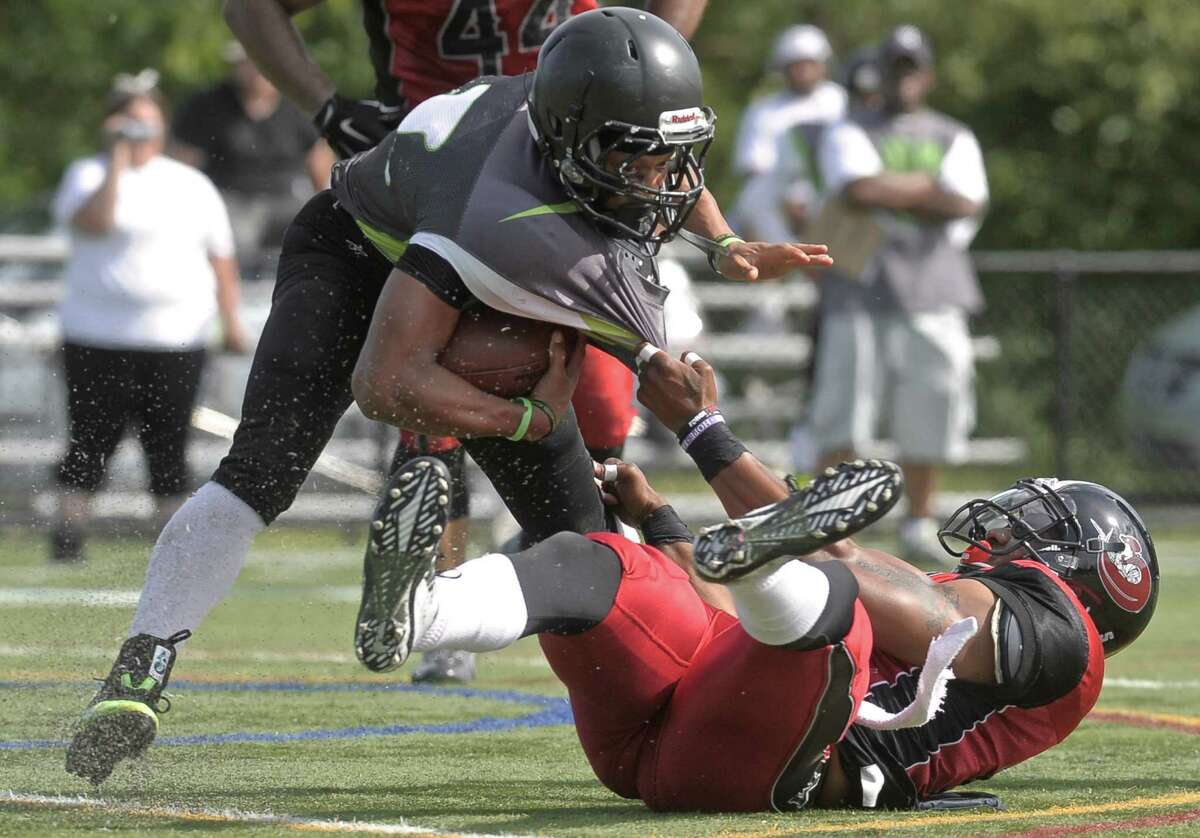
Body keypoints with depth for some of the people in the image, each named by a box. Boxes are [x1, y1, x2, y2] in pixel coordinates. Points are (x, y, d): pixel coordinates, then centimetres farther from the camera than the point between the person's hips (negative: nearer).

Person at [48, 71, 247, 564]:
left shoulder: (192, 185, 14)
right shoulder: (89, 175, 4)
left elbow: (220, 258, 15)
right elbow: (94, 221, -18)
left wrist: (230, 320, 6)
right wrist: (118, 160, -14)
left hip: (177, 339, 3)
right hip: (99, 338, -2)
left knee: (169, 445, 3)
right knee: (91, 440, -3)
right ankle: (67, 536, 0)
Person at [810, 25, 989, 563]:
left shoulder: (954, 139, 15)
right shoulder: (851, 134, 9)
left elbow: (967, 205, -4)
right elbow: (858, 188, -13)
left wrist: (888, 197, -5)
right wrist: (932, 187, -3)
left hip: (932, 287, 2)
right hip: (861, 288, -2)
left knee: (929, 414, 1)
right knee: (845, 410, -9)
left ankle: (919, 525, 14)